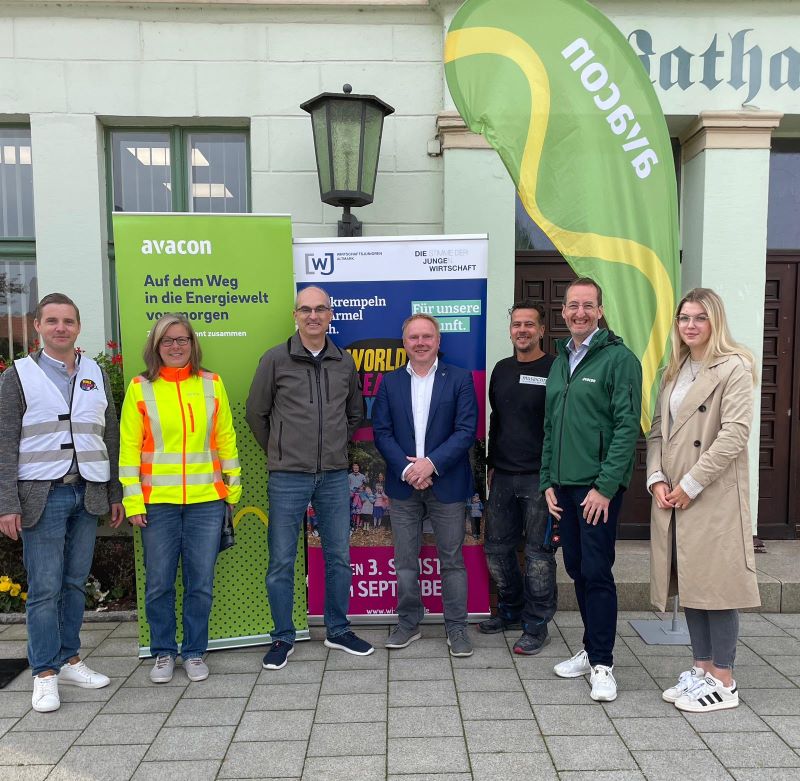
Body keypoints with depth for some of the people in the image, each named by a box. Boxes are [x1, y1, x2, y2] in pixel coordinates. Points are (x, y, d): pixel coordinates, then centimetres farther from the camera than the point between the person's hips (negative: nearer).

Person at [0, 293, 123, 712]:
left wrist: (116, 494, 10)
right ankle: (45, 673, 13)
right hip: (42, 495, -3)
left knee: (75, 583, 11)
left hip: (88, 494, 4)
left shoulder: (96, 374, 11)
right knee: (44, 588, 1)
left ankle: (69, 660, 24)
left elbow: (111, 438, 12)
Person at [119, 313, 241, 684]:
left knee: (201, 583, 8)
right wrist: (132, 501, -5)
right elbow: (130, 447, 0)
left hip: (206, 500, 1)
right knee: (158, 583, 9)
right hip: (157, 502, -1)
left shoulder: (212, 384, 4)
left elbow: (226, 438, 8)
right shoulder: (140, 387, 1)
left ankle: (194, 651, 25)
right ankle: (163, 652, 28)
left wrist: (233, 485, 8)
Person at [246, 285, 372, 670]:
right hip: (288, 477, -3)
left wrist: (335, 448, 13)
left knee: (339, 556, 12)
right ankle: (283, 637, 22)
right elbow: (256, 413, 4)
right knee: (281, 562, 5)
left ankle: (338, 631, 29)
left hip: (334, 476, 3)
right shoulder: (276, 359, -4)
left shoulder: (344, 362, 6)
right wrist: (279, 453, 8)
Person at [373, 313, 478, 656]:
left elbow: (466, 430, -8)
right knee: (404, 560, 11)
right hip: (403, 486, 2)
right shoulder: (390, 382, 6)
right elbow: (381, 432, 1)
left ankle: (456, 627, 21)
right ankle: (408, 623, 27)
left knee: (452, 559, 7)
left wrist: (431, 464, -17)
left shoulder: (459, 379, -1)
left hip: (446, 484, -2)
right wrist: (407, 469, -12)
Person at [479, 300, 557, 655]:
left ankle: (536, 626, 18)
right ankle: (512, 611, 32)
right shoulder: (501, 370, 11)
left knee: (538, 552, 3)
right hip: (503, 476, 6)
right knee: (496, 546, 13)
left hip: (539, 478, -6)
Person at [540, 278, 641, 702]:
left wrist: (606, 485, -17)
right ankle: (592, 649, 29)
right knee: (577, 570, 14)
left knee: (597, 572, -2)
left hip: (598, 486, -7)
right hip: (563, 485, 7)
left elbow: (627, 425, -13)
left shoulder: (618, 357, -7)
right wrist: (548, 482, 11)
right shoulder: (560, 361, 14)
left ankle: (602, 663, 13)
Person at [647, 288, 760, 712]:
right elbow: (657, 430, 11)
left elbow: (734, 434, -16)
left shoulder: (734, 368, -7)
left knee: (716, 584, 1)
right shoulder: (673, 372, 14)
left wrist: (690, 485, -16)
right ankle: (702, 668, 27)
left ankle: (724, 681, 16)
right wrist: (657, 479, -3)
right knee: (690, 583, 13)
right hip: (672, 497, 7)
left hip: (714, 497, -7)